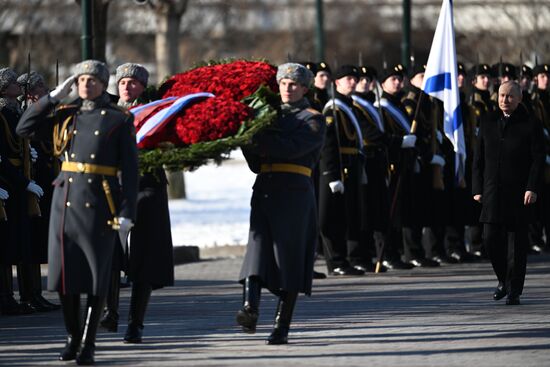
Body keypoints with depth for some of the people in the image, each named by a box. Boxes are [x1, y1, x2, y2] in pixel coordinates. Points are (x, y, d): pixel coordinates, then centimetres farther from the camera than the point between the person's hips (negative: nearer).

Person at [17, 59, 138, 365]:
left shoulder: (120, 120, 1)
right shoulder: (65, 117, 12)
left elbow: (129, 169, -2)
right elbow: (24, 128, 5)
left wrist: (127, 213, -9)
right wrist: (54, 96, 1)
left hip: (100, 204, -3)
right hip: (66, 200, 3)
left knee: (96, 274, -1)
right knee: (64, 271, 4)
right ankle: (73, 337, 19)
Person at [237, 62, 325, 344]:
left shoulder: (313, 120, 4)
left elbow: (293, 148, -15)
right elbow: (256, 164, 19)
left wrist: (258, 139, -18)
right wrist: (247, 143, 0)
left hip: (294, 192, -4)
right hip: (264, 191, 4)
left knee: (290, 255, -3)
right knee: (258, 246, -14)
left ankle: (282, 325, 0)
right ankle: (250, 306, -31)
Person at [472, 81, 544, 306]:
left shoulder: (531, 125, -1)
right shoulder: (488, 122, 10)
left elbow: (538, 159, -5)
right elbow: (479, 158, 11)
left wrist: (532, 188, -14)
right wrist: (477, 188, 5)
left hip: (519, 194, -3)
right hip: (493, 192, 3)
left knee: (517, 243, 0)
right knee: (491, 238, -4)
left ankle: (514, 291, 7)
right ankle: (503, 281, 19)